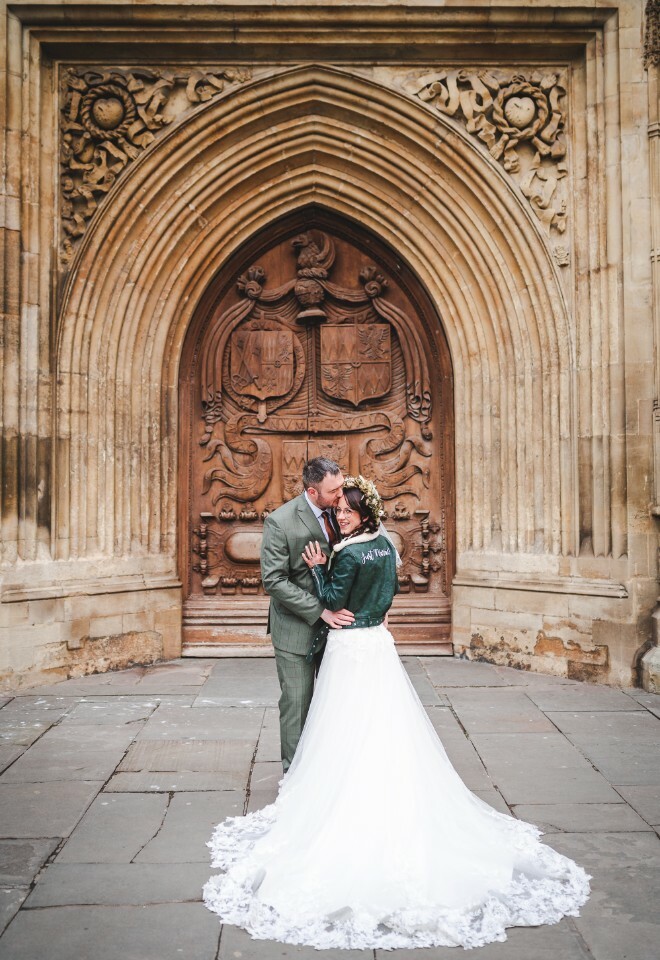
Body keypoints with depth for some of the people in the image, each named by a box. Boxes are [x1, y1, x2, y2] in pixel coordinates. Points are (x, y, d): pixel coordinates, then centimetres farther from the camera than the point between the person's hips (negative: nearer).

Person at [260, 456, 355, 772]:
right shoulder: (279, 522, -18)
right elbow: (273, 580, -19)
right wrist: (320, 611, -23)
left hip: (336, 622, 5)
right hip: (297, 629, -5)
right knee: (297, 704, 7)